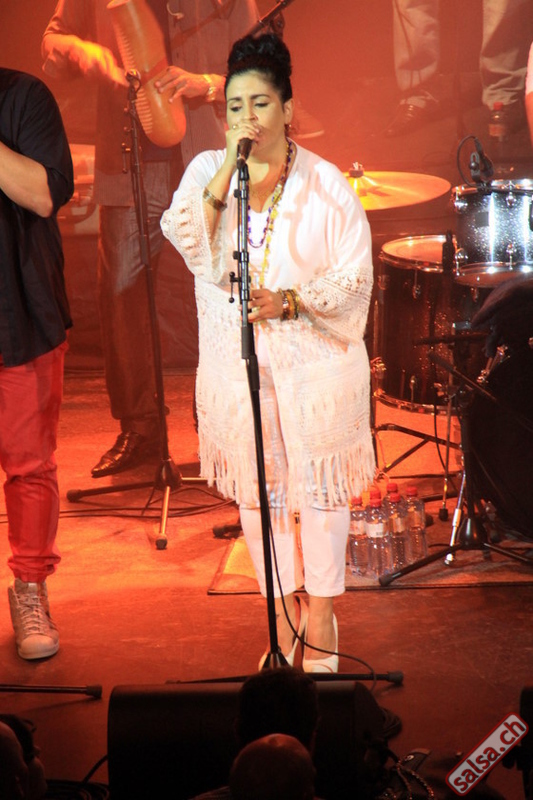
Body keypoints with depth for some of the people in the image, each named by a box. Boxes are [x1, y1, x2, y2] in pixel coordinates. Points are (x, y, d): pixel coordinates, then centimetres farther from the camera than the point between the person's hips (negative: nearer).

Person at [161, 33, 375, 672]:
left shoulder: (324, 183, -4)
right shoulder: (206, 171, 4)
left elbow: (354, 278, -4)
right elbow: (186, 242, -13)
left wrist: (290, 300, -20)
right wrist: (226, 173, -19)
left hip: (314, 357, -2)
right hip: (236, 360, 2)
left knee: (319, 482, 3)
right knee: (256, 486, 9)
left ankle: (320, 608, 19)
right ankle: (284, 602, 25)